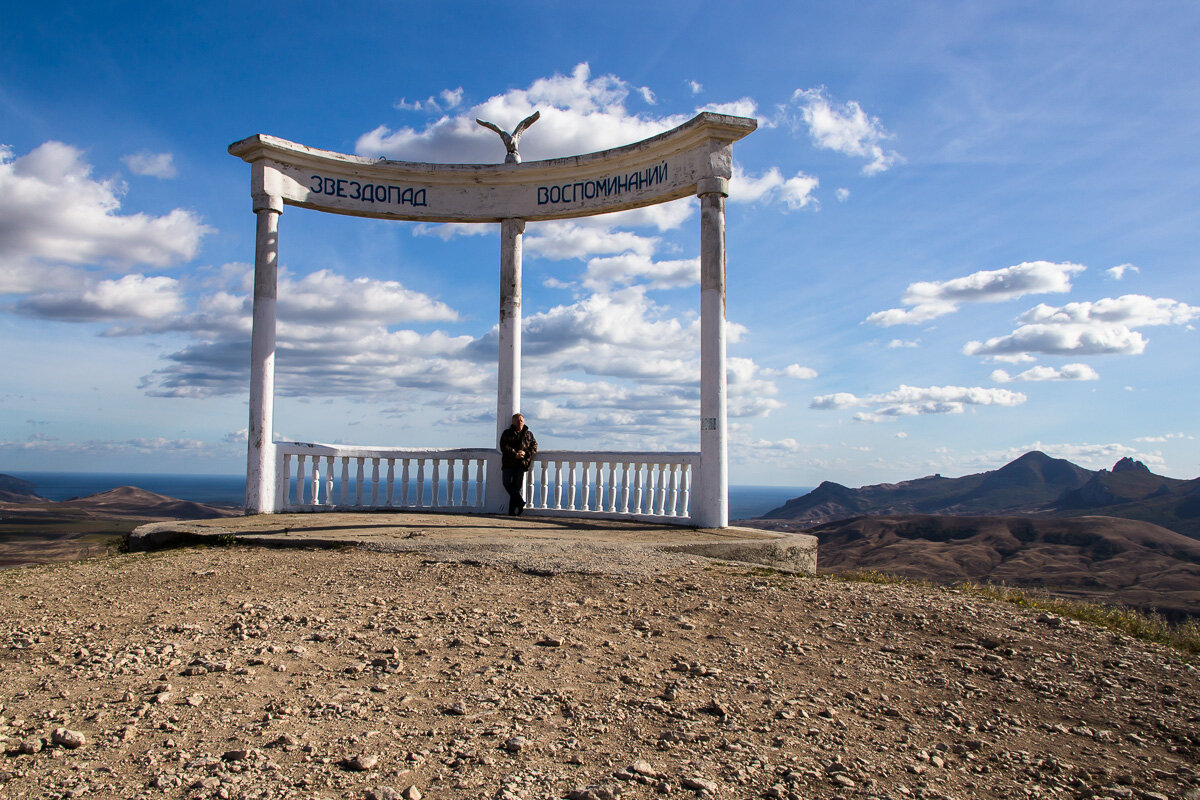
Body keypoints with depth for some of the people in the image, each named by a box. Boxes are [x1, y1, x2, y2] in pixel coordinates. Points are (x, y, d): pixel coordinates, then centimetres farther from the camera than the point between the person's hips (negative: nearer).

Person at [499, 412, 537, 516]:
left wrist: (526, 453, -9)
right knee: (506, 483, -15)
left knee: (517, 486, -3)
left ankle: (512, 511, 0)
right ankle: (521, 502, -8)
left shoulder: (528, 434, 15)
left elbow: (534, 446, 10)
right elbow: (503, 446, -3)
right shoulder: (507, 433, 9)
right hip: (508, 463, 0)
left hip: (521, 463, 0)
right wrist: (515, 454, -15)